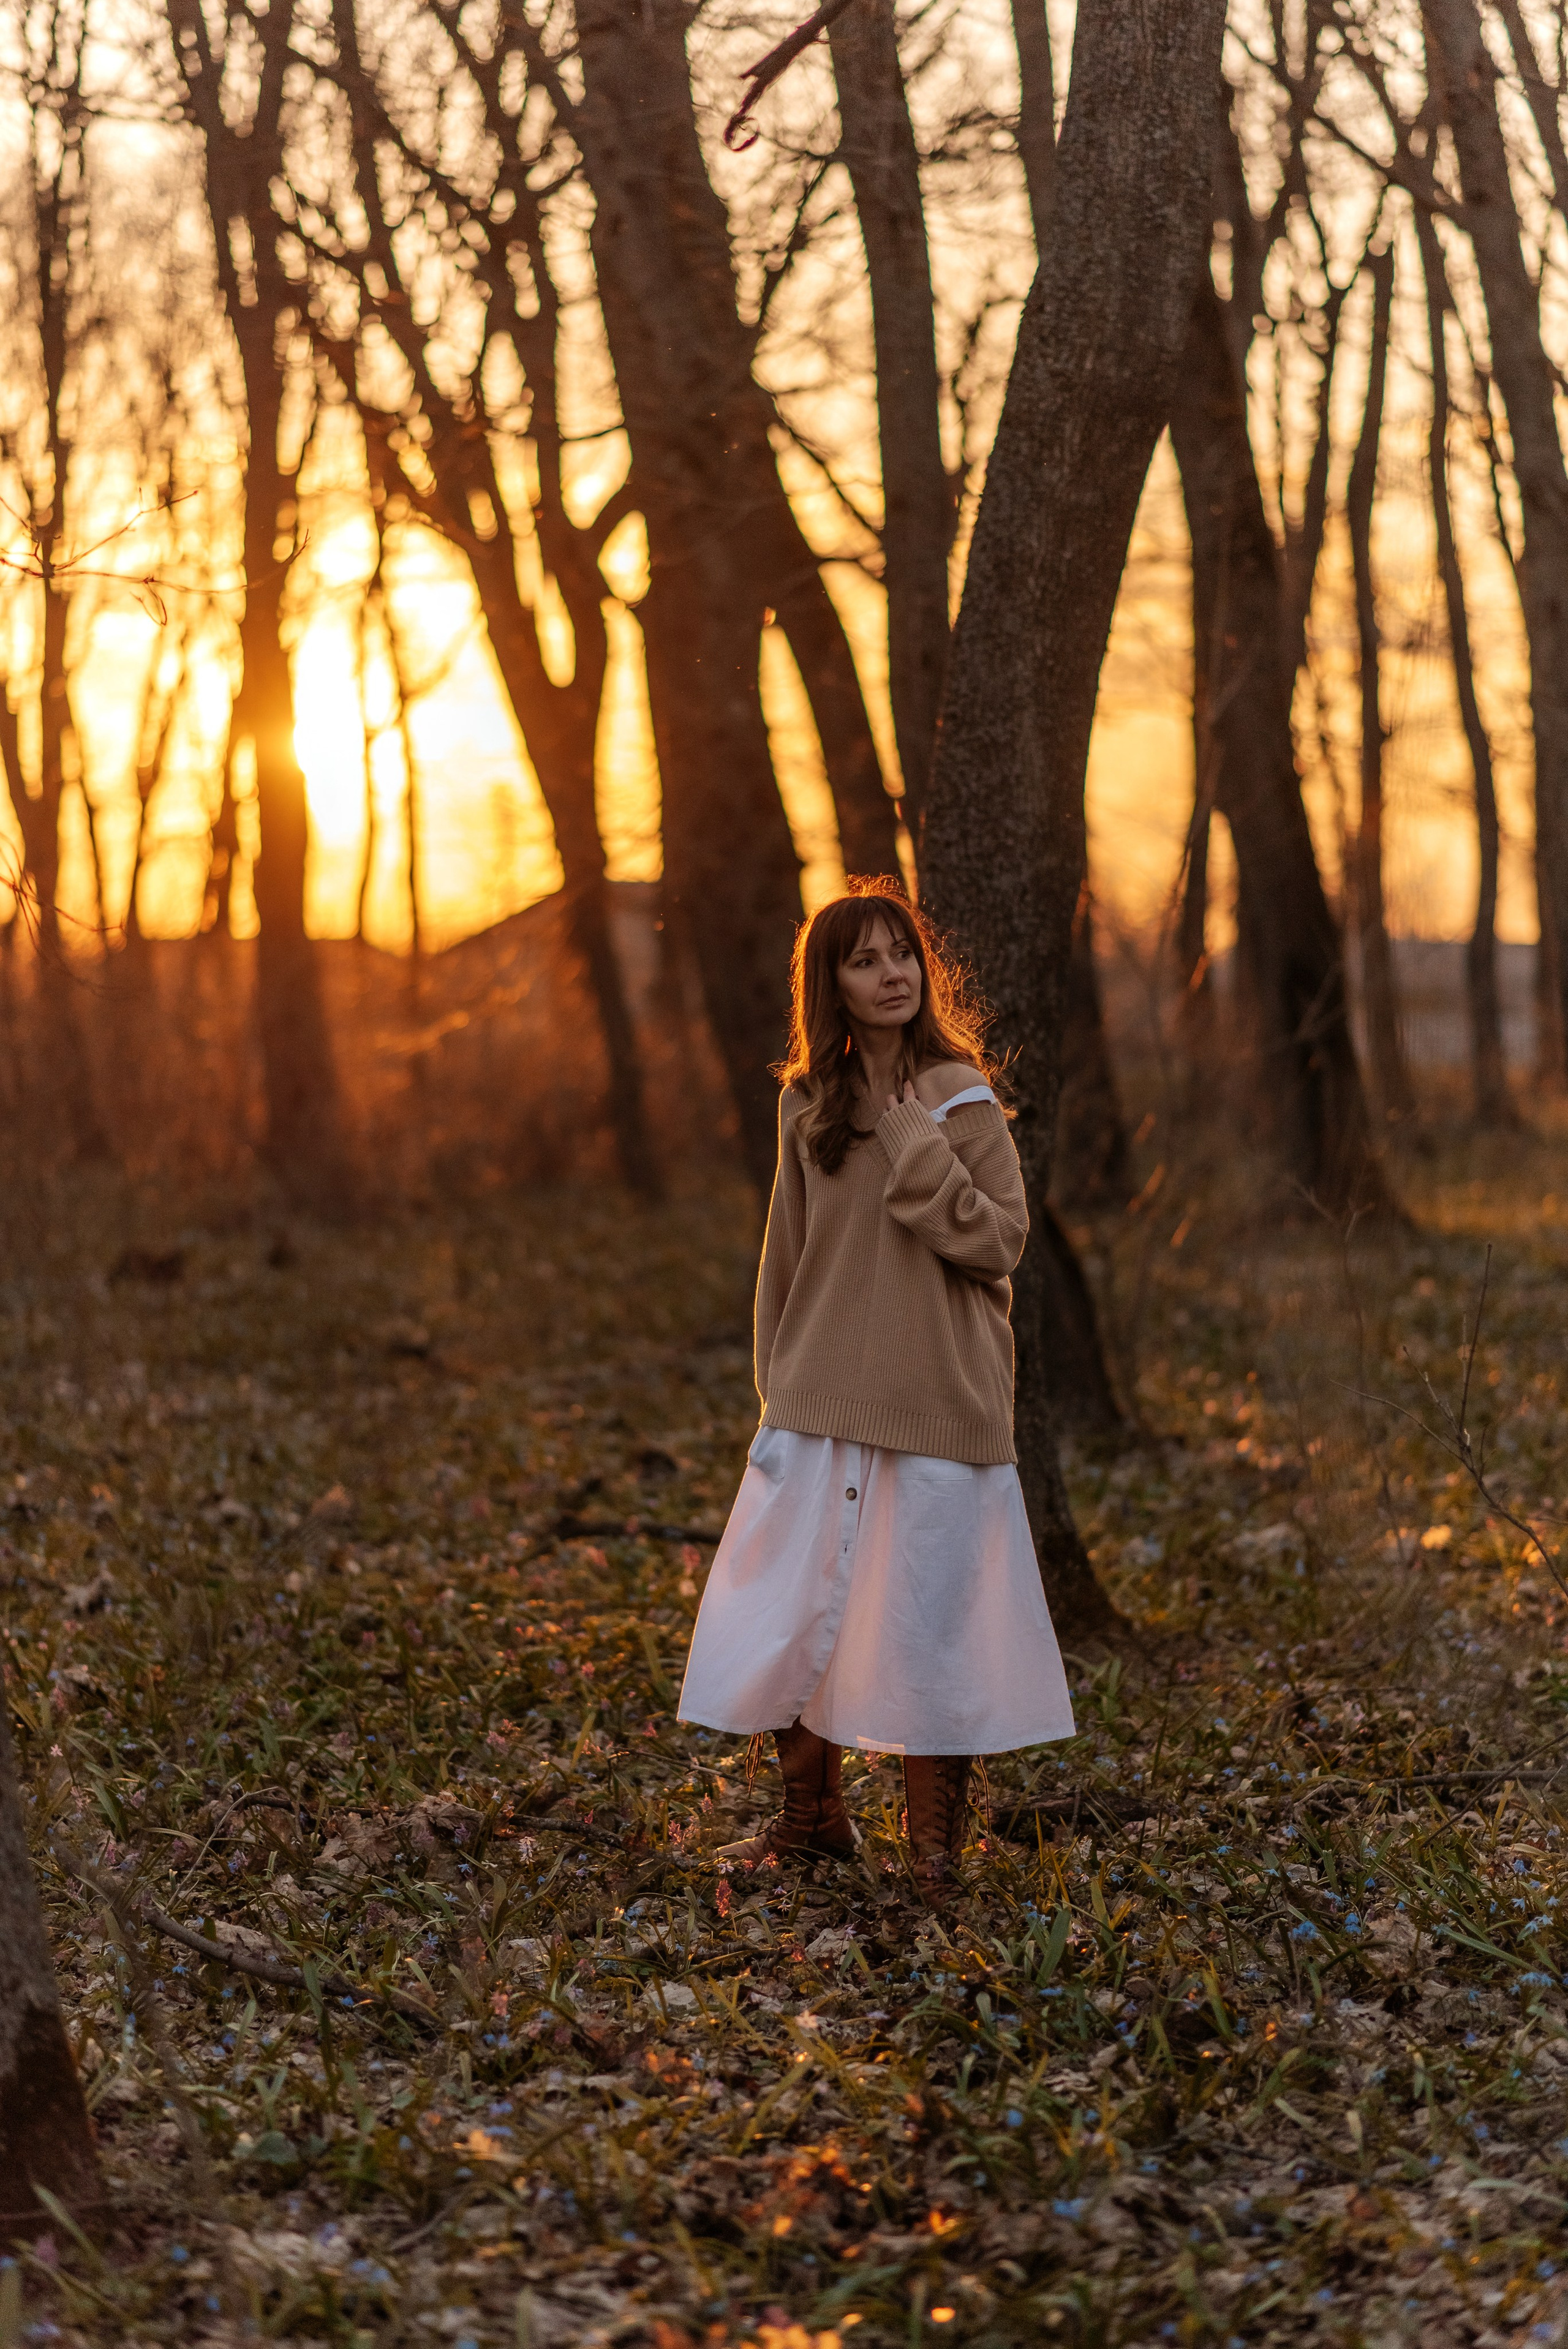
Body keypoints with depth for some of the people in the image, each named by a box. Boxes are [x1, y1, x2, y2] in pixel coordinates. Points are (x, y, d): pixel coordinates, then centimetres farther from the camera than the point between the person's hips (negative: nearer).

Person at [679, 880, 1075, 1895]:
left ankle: (936, 1833, 13)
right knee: (788, 1607, 7)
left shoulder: (959, 1099, -4)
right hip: (819, 1405, 4)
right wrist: (778, 1387, 14)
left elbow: (1002, 1239, -10)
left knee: (929, 1609, 0)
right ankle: (813, 1814, 24)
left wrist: (920, 1155, -19)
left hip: (933, 1407, -4)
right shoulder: (809, 1106, 8)